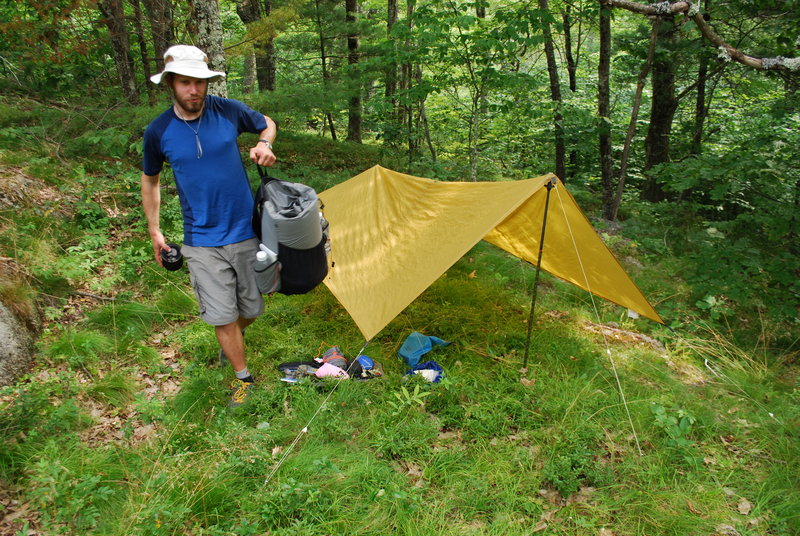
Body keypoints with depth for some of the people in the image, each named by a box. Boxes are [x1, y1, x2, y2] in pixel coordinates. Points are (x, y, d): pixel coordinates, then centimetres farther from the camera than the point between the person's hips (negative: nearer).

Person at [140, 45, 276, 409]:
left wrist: (263, 145, -8)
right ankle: (242, 378, 21)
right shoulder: (158, 132, -8)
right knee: (221, 316, 0)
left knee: (251, 308, 14)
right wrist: (154, 232, 8)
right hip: (201, 242, -1)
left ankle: (232, 338, 48)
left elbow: (267, 124, 14)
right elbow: (150, 181, 9)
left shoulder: (229, 111, -7)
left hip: (245, 232, 2)